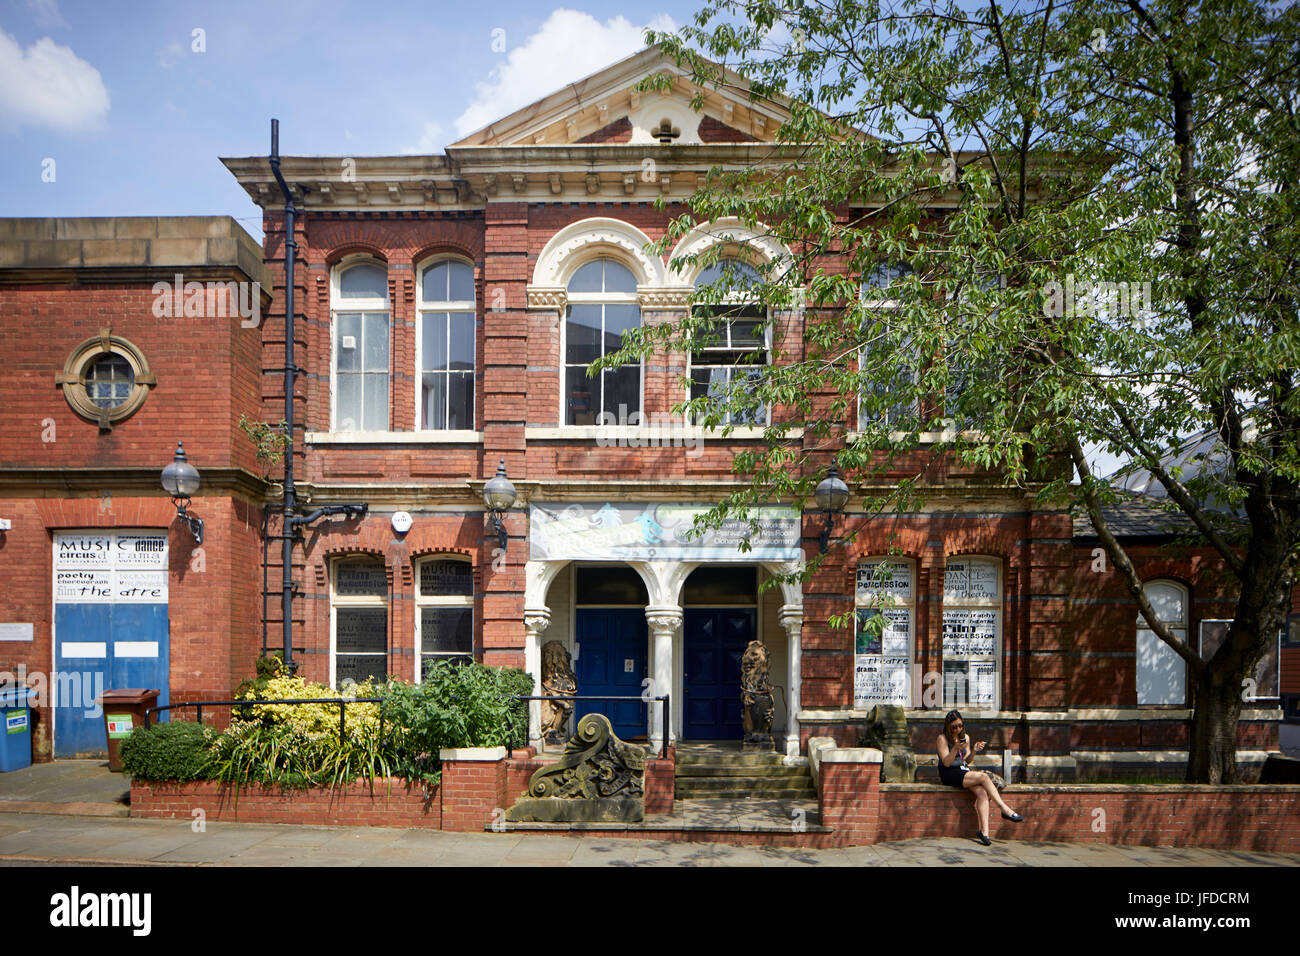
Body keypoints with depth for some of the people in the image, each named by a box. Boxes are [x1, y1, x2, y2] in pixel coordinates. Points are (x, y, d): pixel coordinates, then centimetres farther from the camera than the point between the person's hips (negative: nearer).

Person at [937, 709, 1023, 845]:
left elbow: (968, 759, 18)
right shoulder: (942, 738, -7)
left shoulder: (965, 737, 11)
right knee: (983, 777, -25)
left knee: (982, 793, -25)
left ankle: (984, 831, -32)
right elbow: (946, 763, -13)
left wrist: (974, 750, -3)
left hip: (962, 770, 6)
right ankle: (1005, 809, -18)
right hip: (948, 774, -6)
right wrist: (955, 748, -28)